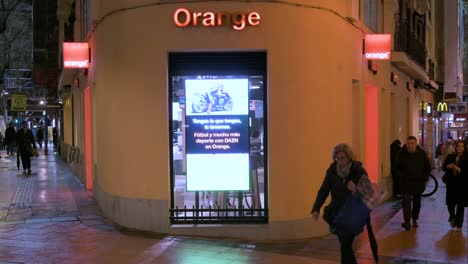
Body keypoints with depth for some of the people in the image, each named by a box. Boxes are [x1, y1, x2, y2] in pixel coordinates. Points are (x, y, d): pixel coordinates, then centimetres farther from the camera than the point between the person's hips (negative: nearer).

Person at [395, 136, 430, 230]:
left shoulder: (422, 153, -3)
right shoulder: (402, 154, -6)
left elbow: (427, 167, 7)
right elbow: (397, 168, 4)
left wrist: (425, 178, -3)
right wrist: (401, 177, -6)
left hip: (418, 182, 2)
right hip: (406, 183, -2)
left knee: (417, 201, 13)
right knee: (406, 200, -14)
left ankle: (415, 219, 30)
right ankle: (407, 222, -17)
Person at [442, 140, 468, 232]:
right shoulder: (450, 157, 5)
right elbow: (443, 167, 6)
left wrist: (459, 169, -21)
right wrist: (448, 166, -14)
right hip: (451, 183, 2)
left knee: (460, 205, 3)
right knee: (450, 203, 2)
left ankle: (459, 225, 15)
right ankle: (452, 217, 33)